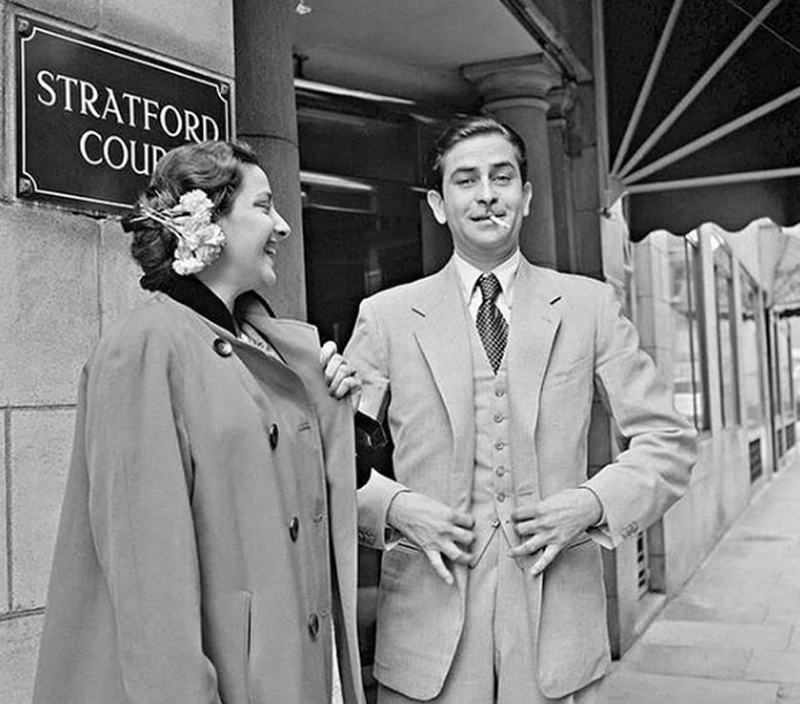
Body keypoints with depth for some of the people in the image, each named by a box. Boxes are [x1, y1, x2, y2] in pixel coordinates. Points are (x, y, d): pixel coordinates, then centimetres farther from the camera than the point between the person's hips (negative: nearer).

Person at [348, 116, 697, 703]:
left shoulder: (590, 306, 4)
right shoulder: (386, 316, 1)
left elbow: (668, 442, 5)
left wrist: (592, 503, -10)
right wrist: (396, 506, -13)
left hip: (559, 614, 1)